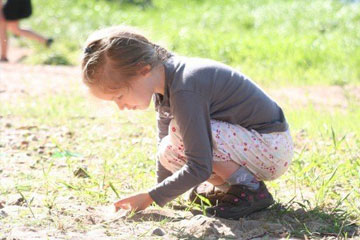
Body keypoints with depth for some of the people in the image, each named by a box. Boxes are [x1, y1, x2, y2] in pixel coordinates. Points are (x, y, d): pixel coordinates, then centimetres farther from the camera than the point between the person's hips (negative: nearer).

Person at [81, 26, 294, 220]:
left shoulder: (184, 91, -29)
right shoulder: (165, 83, 0)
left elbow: (199, 169, -31)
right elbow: (164, 138, 10)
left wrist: (150, 198, -22)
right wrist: (159, 194, 5)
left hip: (274, 148, -9)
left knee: (180, 134, -26)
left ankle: (251, 190, -12)